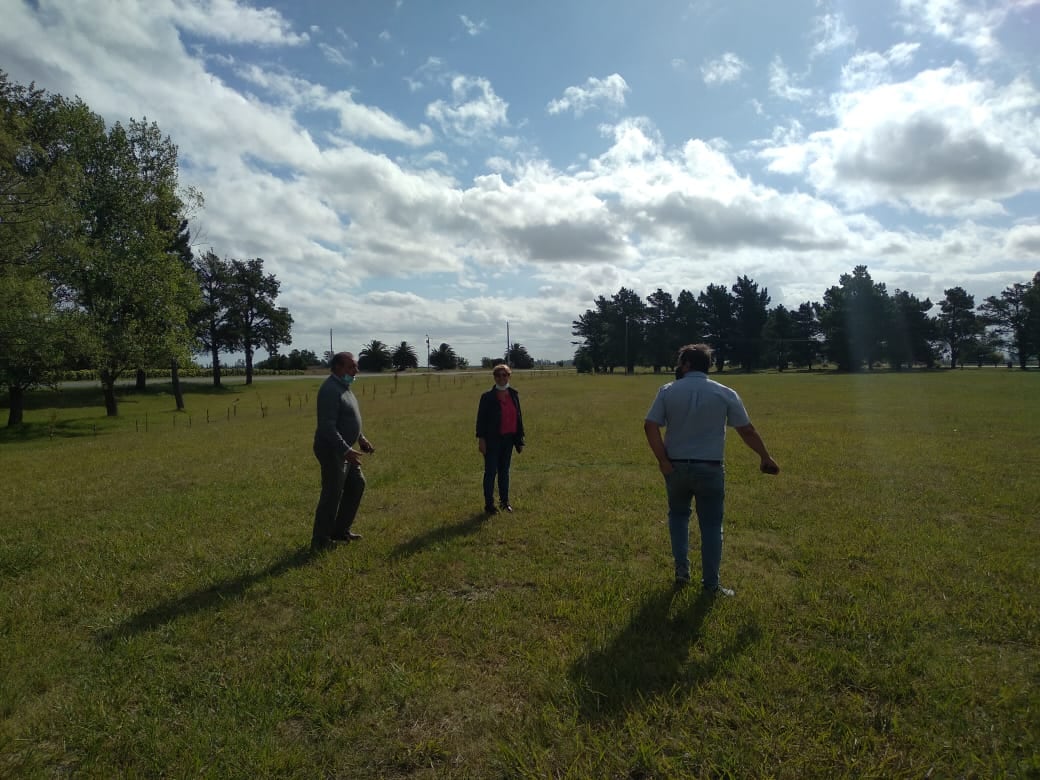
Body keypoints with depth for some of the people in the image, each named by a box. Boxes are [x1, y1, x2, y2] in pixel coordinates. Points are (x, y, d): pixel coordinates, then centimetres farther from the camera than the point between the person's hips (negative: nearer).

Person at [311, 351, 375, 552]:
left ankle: (340, 530, 29)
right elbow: (327, 427, -27)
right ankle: (320, 541, 11)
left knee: (356, 485, 17)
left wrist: (361, 438, 17)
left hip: (343, 450, 10)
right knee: (332, 495, -3)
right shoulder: (330, 390, -21)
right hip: (332, 451, -10)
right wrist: (346, 450, -30)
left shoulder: (343, 387, 11)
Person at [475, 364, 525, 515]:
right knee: (491, 471, 1)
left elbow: (518, 417, 11)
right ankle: (489, 504, 9)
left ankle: (505, 501, 25)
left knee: (504, 471, 14)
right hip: (492, 440, -4)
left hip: (508, 439, 5)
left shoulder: (514, 395, 6)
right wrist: (481, 439, -13)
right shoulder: (487, 397, -7)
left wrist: (520, 439, 9)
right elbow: (481, 419, -7)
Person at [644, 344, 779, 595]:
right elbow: (747, 431, -1)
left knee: (678, 515, 22)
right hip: (710, 469, -1)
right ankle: (711, 584, 14)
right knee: (711, 525, 8)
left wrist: (663, 461, -10)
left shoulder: (668, 391, -3)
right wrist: (766, 458, 10)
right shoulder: (725, 394, -3)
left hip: (676, 467, 1)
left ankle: (681, 571, 17)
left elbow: (650, 426, -11)